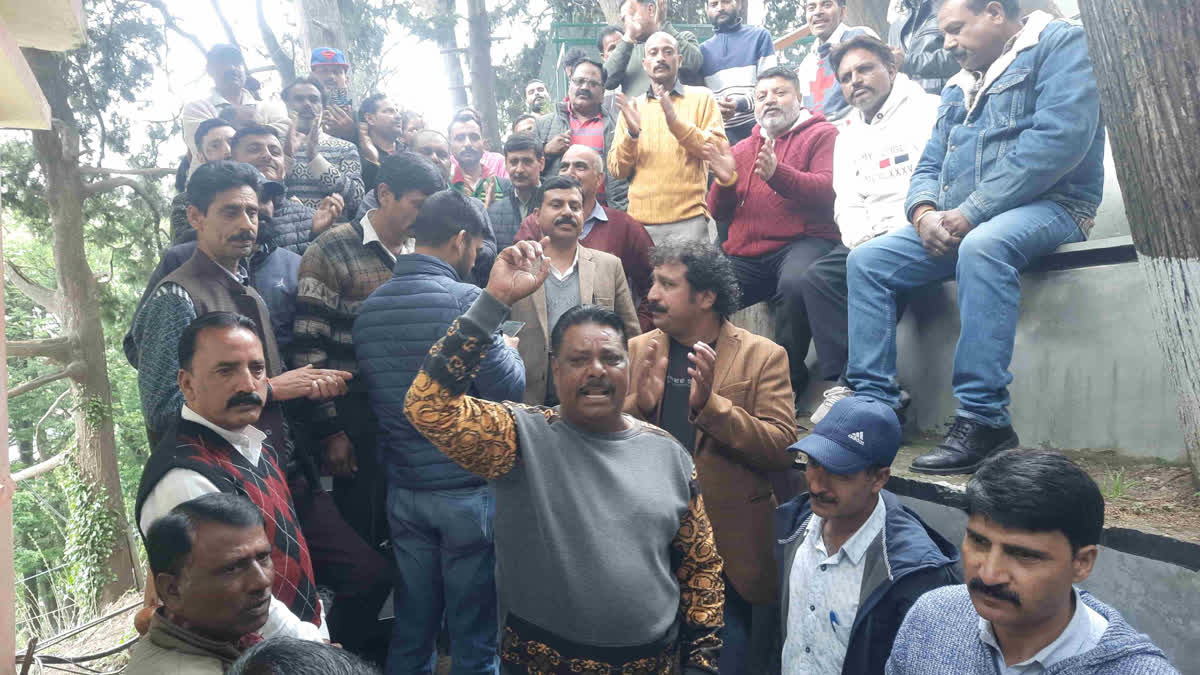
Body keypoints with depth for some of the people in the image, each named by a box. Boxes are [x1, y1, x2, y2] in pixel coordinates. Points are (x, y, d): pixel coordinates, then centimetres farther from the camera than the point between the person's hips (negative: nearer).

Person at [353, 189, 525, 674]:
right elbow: (508, 388, -15)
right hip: (467, 489, -5)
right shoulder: (465, 300, -15)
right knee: (473, 635, 10)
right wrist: (510, 351, 5)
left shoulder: (369, 307, 4)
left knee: (410, 629, 17)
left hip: (404, 489, 6)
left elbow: (369, 394, 11)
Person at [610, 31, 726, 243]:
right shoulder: (631, 106, 14)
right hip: (641, 221, 2)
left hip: (690, 220, -1)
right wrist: (631, 133, -10)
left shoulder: (701, 97, 9)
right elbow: (617, 170, 8)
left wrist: (676, 121, -14)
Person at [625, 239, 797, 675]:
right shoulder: (637, 351, 4)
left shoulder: (763, 356, -6)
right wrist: (638, 405, -20)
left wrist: (710, 404, -26)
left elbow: (781, 450, -14)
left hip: (729, 554, -2)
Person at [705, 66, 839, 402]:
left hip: (802, 242, -5)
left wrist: (777, 173, -23)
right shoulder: (743, 148, 25)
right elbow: (719, 213, 20)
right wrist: (725, 180, -1)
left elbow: (828, 191, -9)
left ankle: (788, 380, -18)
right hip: (746, 256, 5)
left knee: (796, 283, -37)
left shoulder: (822, 134, 10)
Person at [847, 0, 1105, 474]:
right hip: (957, 223, 8)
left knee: (981, 247, -38)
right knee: (865, 261, -6)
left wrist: (969, 213, -20)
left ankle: (983, 421, -34)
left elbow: (1059, 136, -16)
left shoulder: (1058, 43, 0)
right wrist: (925, 213, -8)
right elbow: (928, 167, 18)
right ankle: (874, 404, -10)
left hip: (1046, 204, -7)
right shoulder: (958, 89, 23)